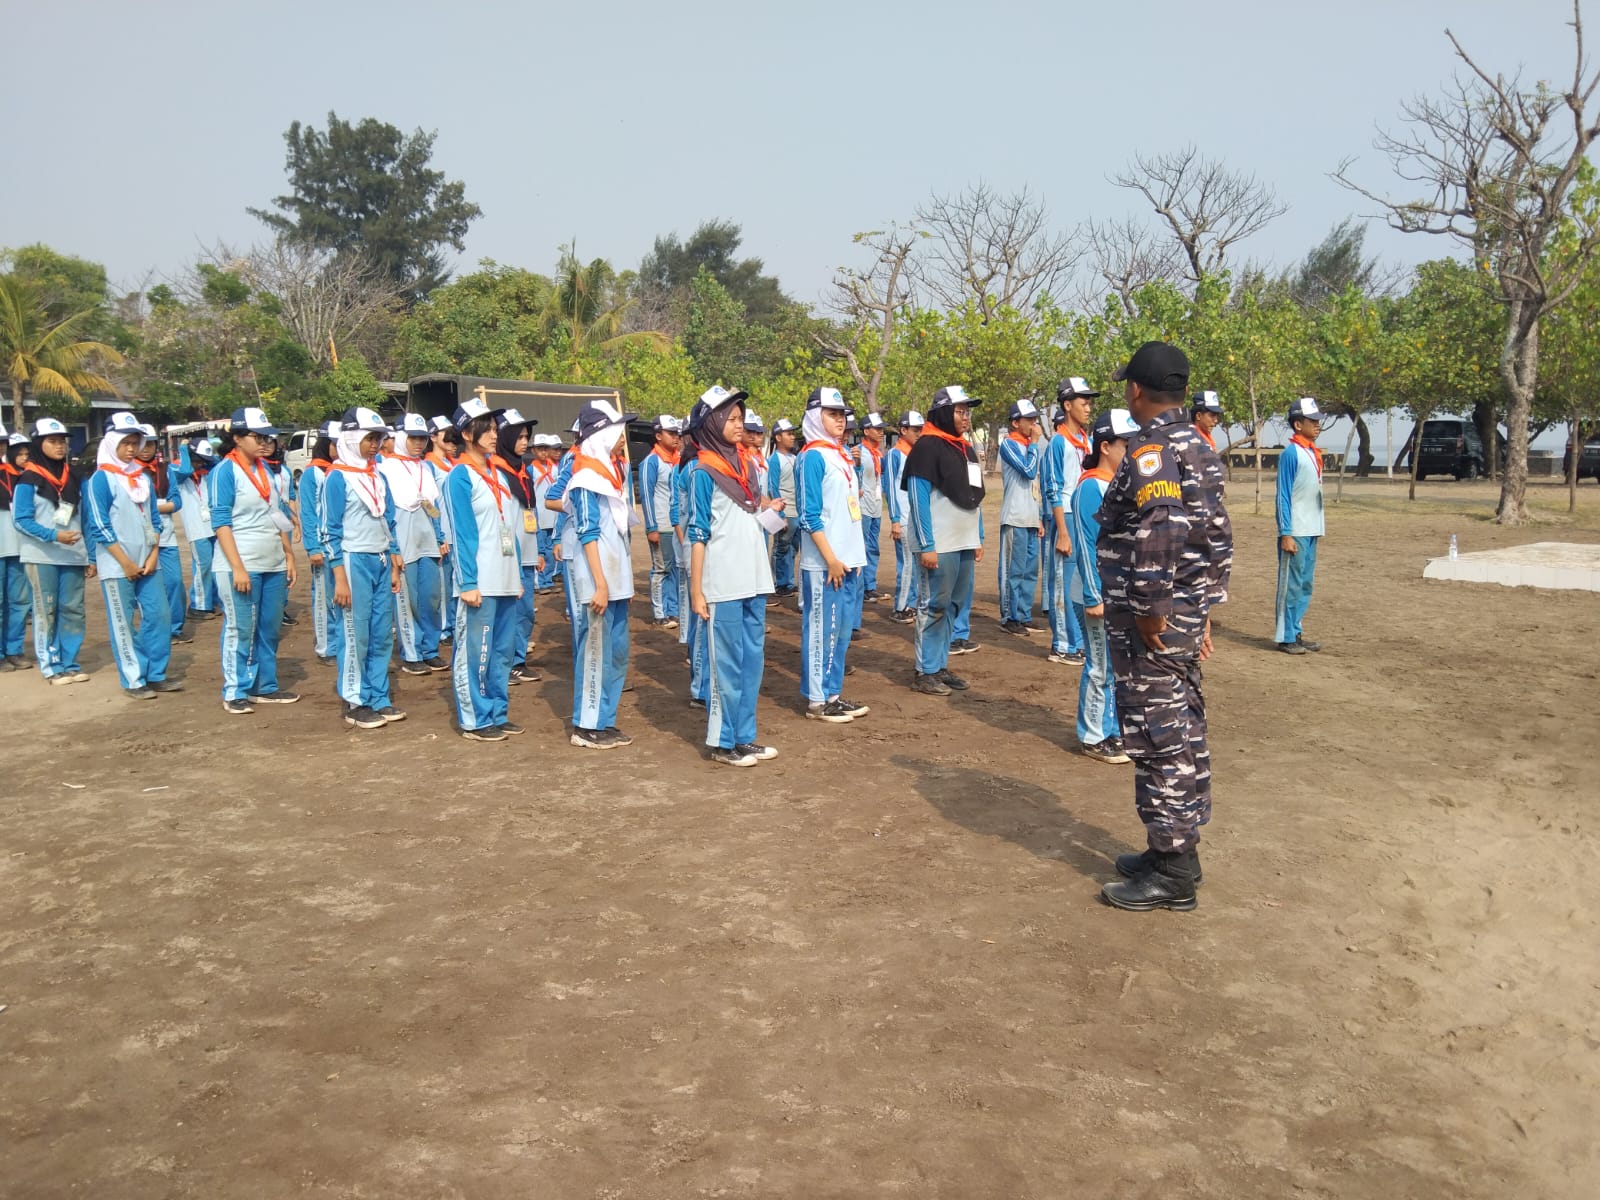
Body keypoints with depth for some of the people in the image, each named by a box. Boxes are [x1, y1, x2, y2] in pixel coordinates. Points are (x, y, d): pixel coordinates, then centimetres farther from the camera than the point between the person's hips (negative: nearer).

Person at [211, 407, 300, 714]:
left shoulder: (265, 469, 12)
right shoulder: (225, 471, -7)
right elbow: (221, 522, -11)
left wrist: (289, 556, 12)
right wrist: (237, 567, -17)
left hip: (274, 564, 7)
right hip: (242, 566, -7)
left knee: (270, 629, 11)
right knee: (240, 630, -1)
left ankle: (266, 686, 21)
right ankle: (234, 692, 8)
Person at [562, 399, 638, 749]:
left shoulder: (613, 471, 14)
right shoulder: (586, 478, -12)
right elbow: (588, 534, -17)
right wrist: (600, 584, -21)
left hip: (615, 577, 9)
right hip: (596, 579, -9)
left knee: (616, 650, 11)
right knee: (595, 651, -2)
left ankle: (604, 721, 20)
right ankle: (587, 726, 7)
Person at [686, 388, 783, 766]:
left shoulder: (747, 462, 12)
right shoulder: (703, 472, -8)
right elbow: (698, 533, -10)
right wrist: (696, 591, -12)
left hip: (753, 580, 7)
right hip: (723, 584, -7)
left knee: (753, 660, 10)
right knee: (727, 663, 0)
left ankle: (744, 736, 20)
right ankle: (723, 742, 10)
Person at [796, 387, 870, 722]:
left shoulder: (842, 454, 14)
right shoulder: (813, 456, -11)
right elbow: (810, 515, -15)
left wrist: (854, 556, 14)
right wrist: (831, 559, -18)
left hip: (846, 559, 8)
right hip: (824, 563, -8)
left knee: (841, 629, 13)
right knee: (821, 629, -2)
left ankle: (832, 693, 22)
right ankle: (816, 700, 6)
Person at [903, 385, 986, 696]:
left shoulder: (966, 448, 16)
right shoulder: (928, 447, -10)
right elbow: (918, 498, -15)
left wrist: (979, 539, 16)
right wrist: (926, 545, -18)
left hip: (965, 543, 8)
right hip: (939, 544, -8)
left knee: (955, 605, 12)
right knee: (934, 606, -4)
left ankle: (940, 665, 21)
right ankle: (925, 672, 4)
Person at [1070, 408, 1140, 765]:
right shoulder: (1091, 487, -14)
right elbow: (1086, 546, -16)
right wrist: (1093, 597, -18)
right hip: (1102, 593, -8)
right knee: (1101, 667, 2)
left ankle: (1113, 731, 27)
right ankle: (1093, 738, 14)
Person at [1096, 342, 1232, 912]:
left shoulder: (1149, 448, -17)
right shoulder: (1197, 445, 14)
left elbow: (1160, 529, -30)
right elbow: (1216, 535, 17)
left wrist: (1150, 608, -22)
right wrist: (1203, 608, 20)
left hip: (1150, 623, -10)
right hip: (1187, 617, 10)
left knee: (1159, 738, -2)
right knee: (1181, 733, 17)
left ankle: (1172, 875, 7)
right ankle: (1178, 850, 29)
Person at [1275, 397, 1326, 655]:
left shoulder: (1314, 453, 13)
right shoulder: (1291, 453, -11)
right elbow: (1283, 496, -14)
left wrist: (1318, 531, 17)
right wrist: (1286, 534, -18)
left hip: (1312, 532, 9)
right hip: (1296, 533, -9)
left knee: (1305, 586, 13)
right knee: (1291, 585, -4)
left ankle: (1296, 633, 21)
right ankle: (1285, 637, 2)